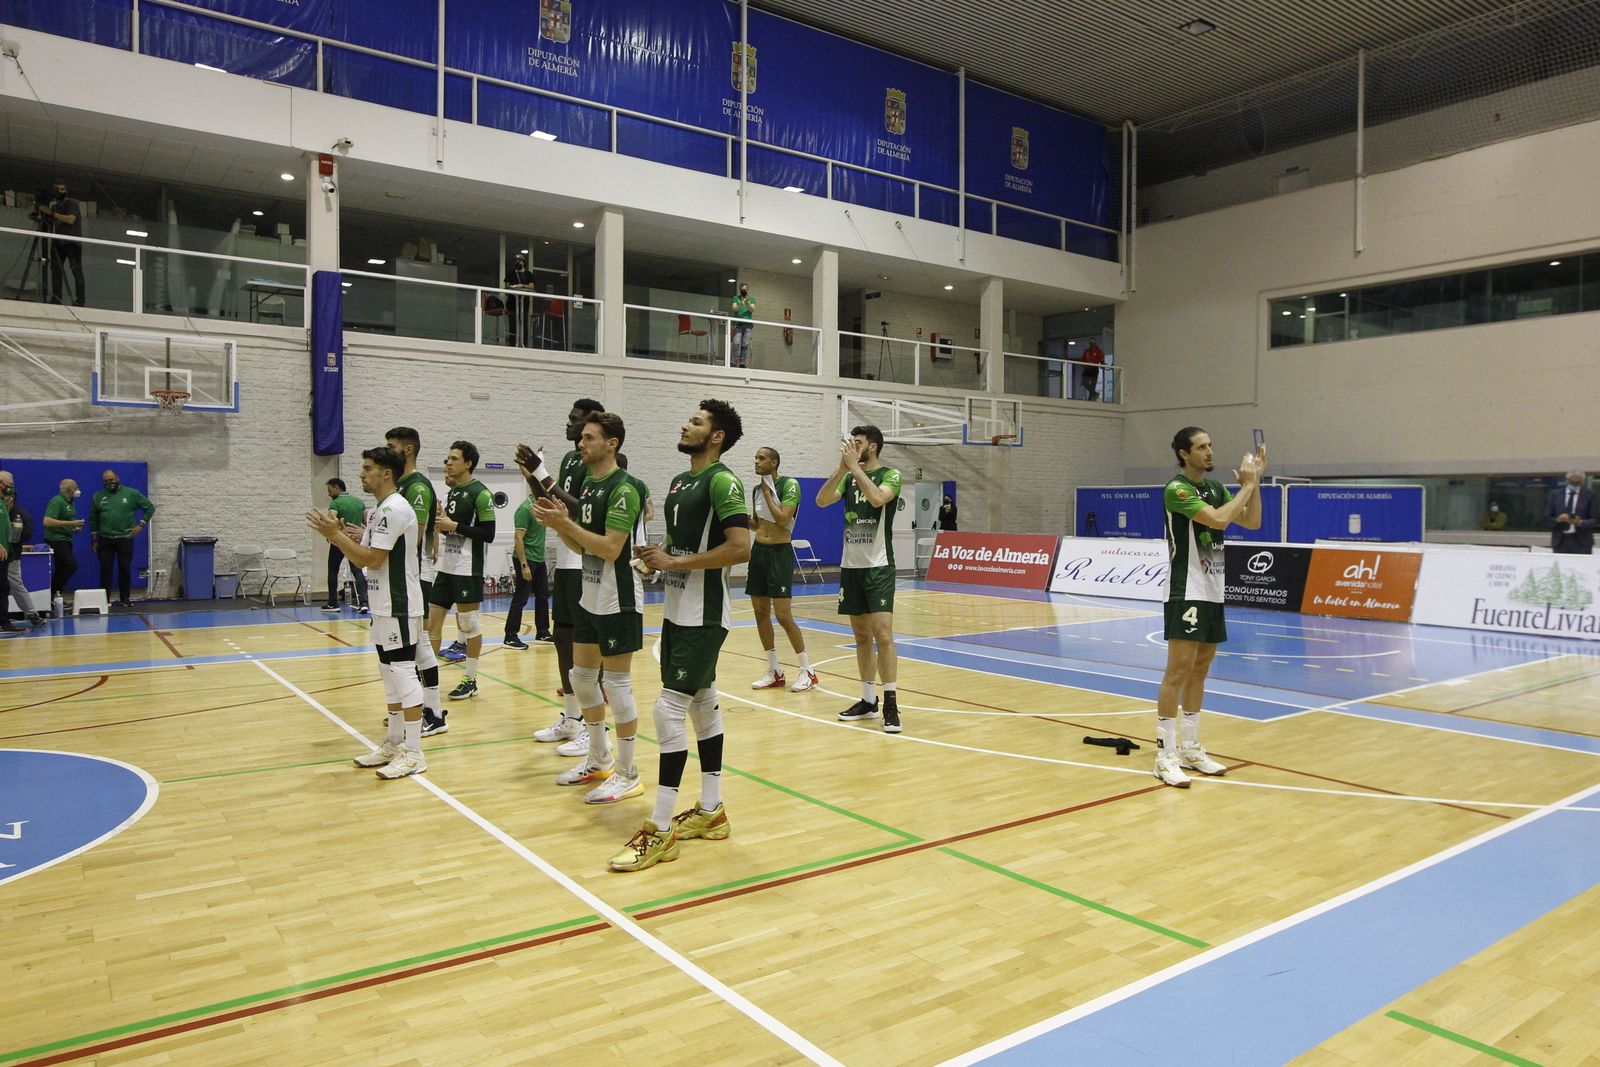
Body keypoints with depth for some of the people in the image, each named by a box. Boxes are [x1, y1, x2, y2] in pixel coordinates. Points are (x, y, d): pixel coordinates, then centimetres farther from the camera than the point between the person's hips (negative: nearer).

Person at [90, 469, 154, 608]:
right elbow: (93, 519, 13)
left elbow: (150, 508, 6)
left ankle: (125, 599, 13)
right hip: (105, 540, 1)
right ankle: (104, 600, 5)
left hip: (125, 539, -1)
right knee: (105, 570, 2)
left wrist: (141, 524, -3)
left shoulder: (132, 493, 0)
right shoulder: (98, 497, 6)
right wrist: (94, 539, 9)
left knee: (125, 569, 4)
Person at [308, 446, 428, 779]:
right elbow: (362, 557, 16)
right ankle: (393, 744, 23)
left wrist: (336, 534, -15)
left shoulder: (394, 508, -16)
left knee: (403, 674, -7)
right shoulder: (380, 510, 16)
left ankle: (413, 752, -3)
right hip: (384, 607, 10)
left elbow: (372, 559, -21)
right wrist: (337, 534, 4)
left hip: (398, 608, -10)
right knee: (391, 675, 14)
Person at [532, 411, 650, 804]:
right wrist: (557, 523, -3)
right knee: (582, 676, 16)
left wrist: (565, 523, -22)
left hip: (618, 602, -9)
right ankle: (599, 760, 32)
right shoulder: (588, 484, 11)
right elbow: (580, 545, 14)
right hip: (590, 599, 9)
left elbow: (610, 549, -23)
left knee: (617, 684, -2)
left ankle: (627, 775, 10)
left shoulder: (624, 488, -16)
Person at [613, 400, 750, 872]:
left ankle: (661, 829, -1)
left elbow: (740, 547, -24)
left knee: (669, 709, -10)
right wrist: (655, 555, 4)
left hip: (703, 617, -10)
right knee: (703, 705, 14)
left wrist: (674, 562, -19)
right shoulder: (679, 482, 14)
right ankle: (711, 811, 24)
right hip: (677, 611, 10)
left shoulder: (721, 480, -14)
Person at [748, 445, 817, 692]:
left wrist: (767, 493, -14)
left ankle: (807, 672, 4)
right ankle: (775, 672, 18)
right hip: (758, 551, 7)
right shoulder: (757, 488, 11)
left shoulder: (790, 484, -11)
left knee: (783, 616, -9)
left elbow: (783, 520, -20)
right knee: (761, 613, 7)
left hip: (780, 553, -7)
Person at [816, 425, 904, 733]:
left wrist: (854, 465, -20)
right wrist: (843, 467, -12)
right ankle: (868, 700, 18)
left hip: (878, 566, -6)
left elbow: (877, 498, -26)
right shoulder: (848, 477, 11)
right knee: (861, 636, 10)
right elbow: (821, 501, -4)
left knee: (882, 634, -11)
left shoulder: (890, 475, -5)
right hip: (850, 565, 6)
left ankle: (890, 702, -5)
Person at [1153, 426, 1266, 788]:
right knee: (1178, 670, -10)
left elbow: (1252, 521, 13)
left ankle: (1190, 748, 20)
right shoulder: (1177, 489, -13)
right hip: (1186, 593, -8)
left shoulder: (1215, 487, 12)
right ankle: (1166, 756, -6)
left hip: (1213, 592, 8)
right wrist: (1248, 485, -12)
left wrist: (1255, 481, 3)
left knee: (1199, 670, 12)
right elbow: (1218, 519, -24)